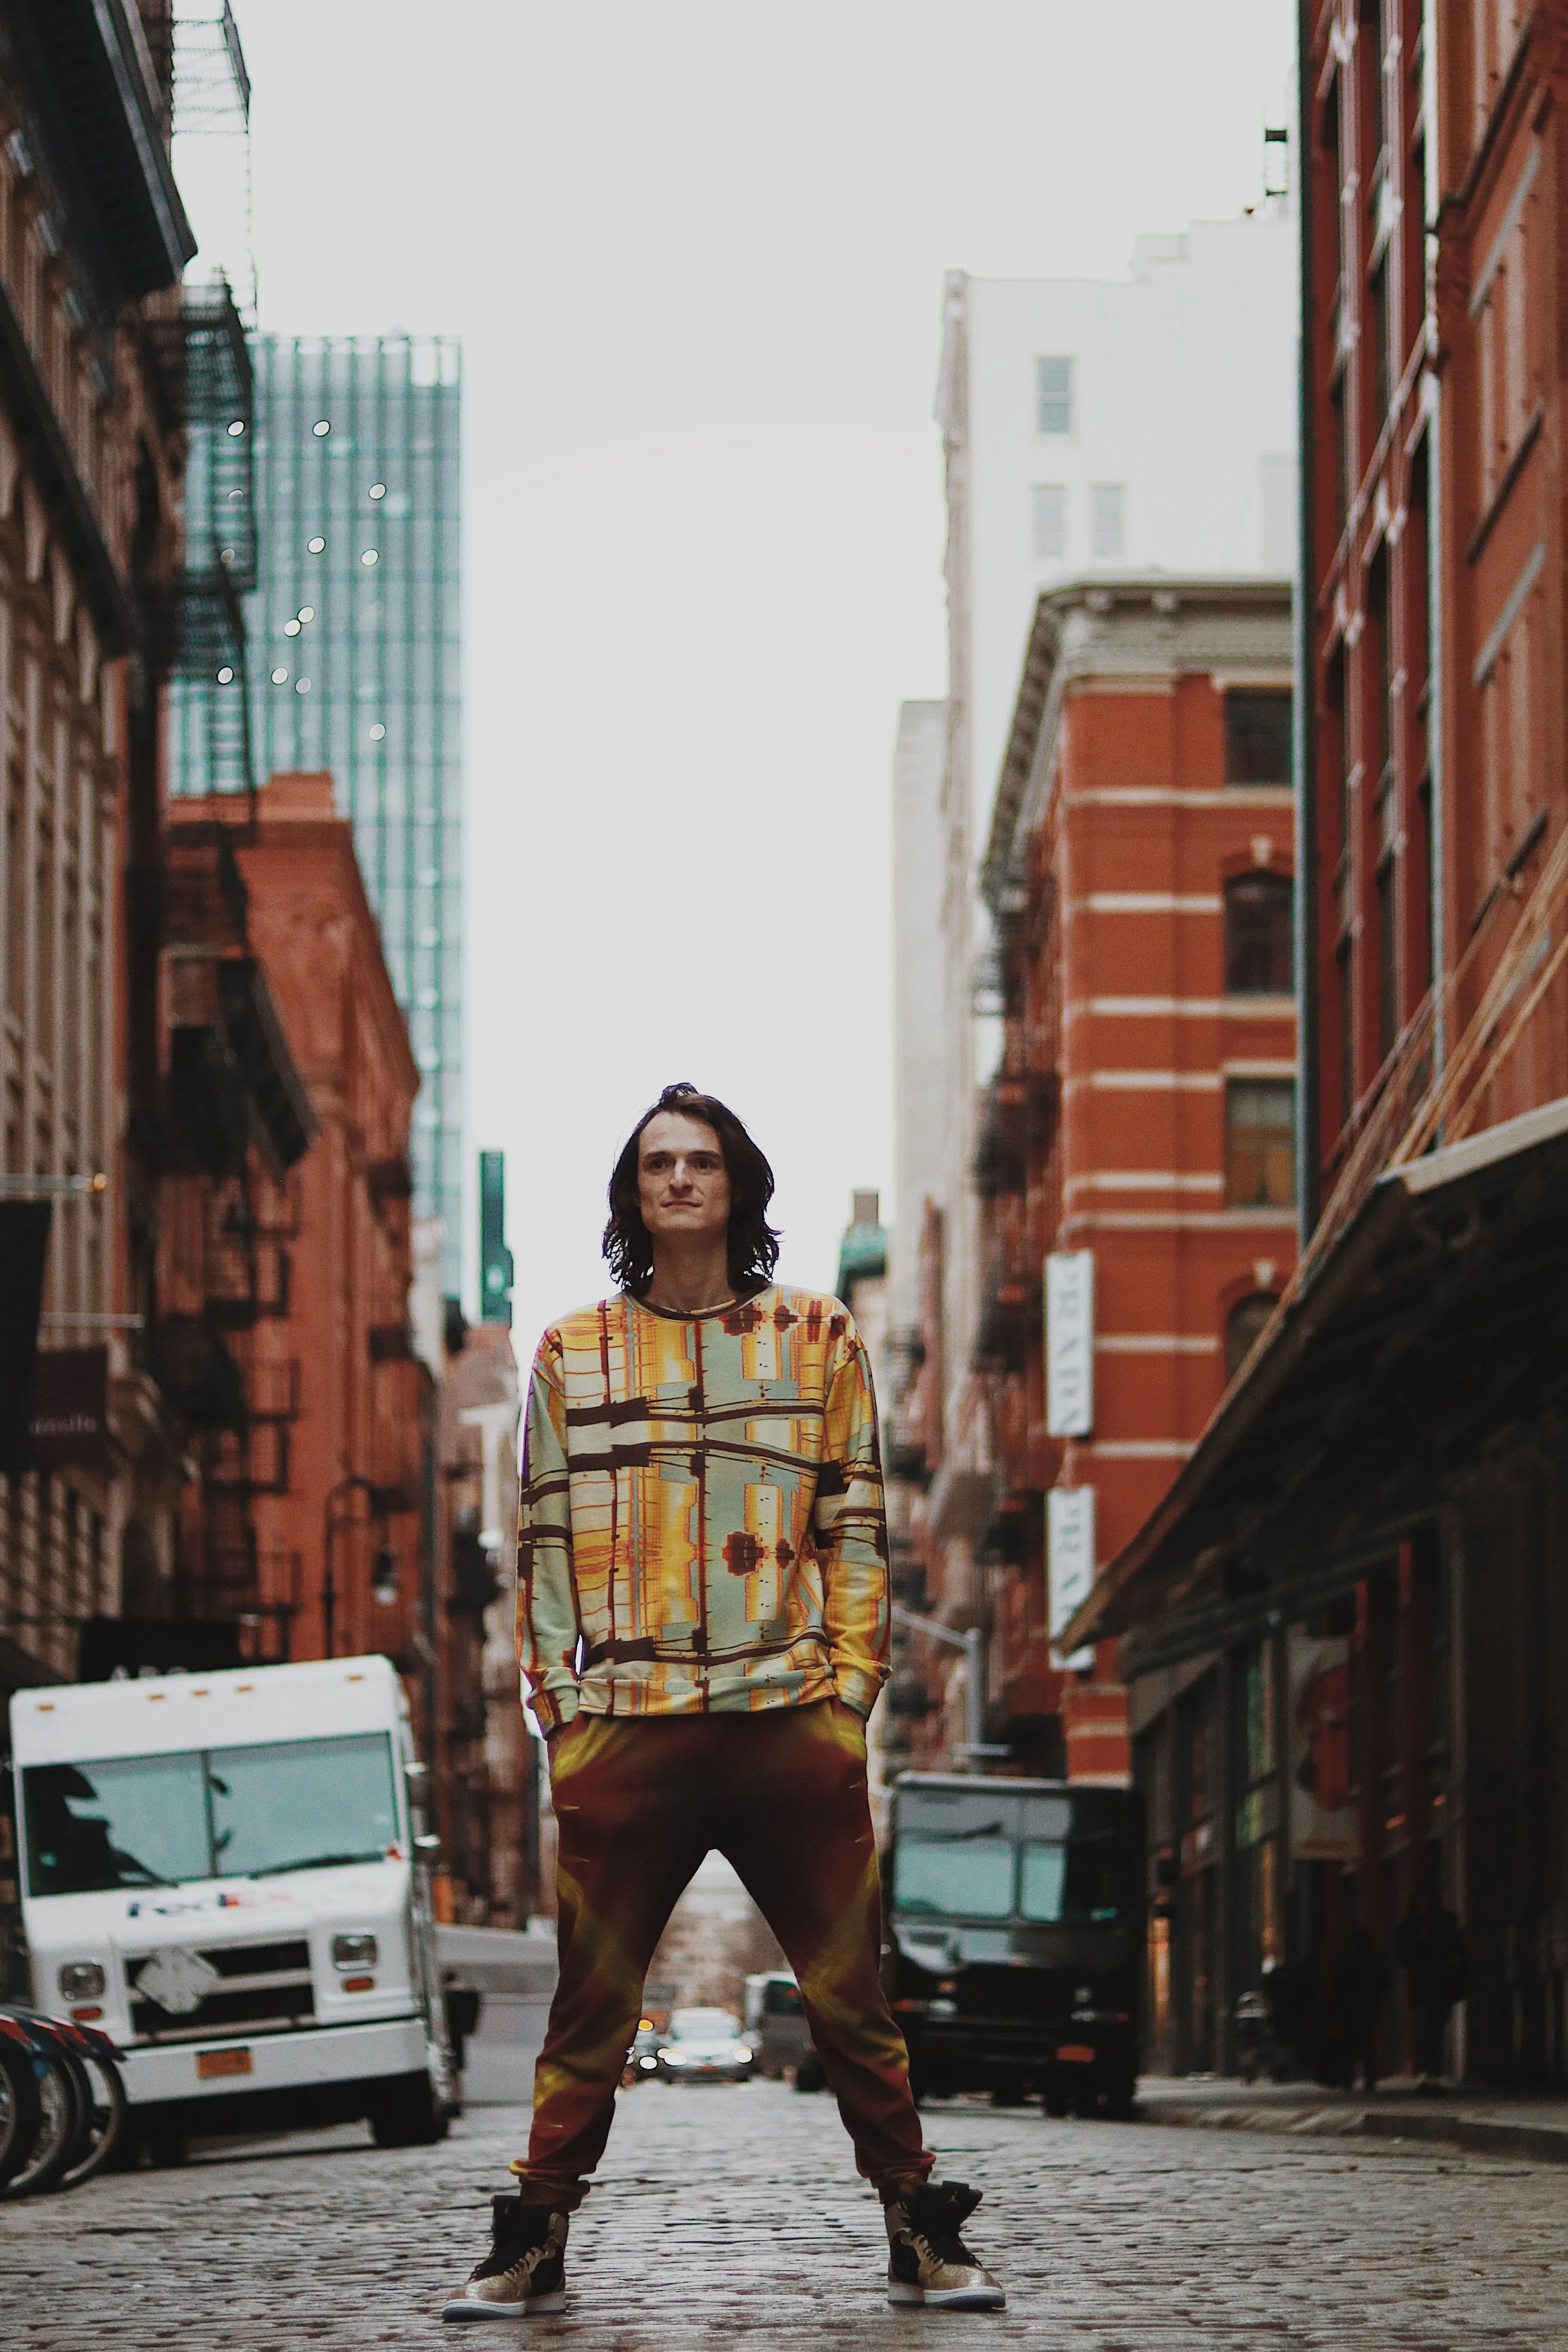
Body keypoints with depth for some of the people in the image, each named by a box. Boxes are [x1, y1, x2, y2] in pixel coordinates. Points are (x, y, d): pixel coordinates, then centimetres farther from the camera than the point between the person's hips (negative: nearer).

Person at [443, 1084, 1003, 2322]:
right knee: (590, 2007, 1)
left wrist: (849, 1690, 1)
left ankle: (919, 2236, 7)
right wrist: (562, 1708, 2)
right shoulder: (574, 1353, 12)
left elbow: (856, 1527, 10)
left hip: (792, 1717, 0)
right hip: (626, 1727, 0)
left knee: (850, 1998, 0)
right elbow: (545, 1545, 10)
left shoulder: (819, 1339, 11)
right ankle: (534, 2246, 7)